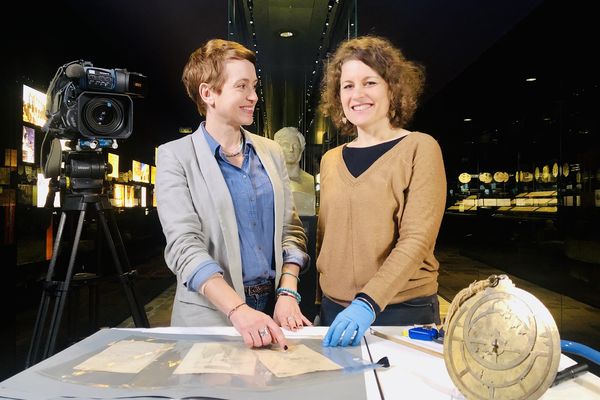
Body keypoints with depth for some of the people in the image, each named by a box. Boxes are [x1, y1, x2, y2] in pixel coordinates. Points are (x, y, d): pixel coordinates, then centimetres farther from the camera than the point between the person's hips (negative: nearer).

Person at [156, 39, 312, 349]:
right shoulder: (176, 157, -4)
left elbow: (290, 229, 9)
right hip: (210, 316, -3)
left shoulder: (271, 152, 10)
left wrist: (287, 294, -6)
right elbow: (184, 247, -13)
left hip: (274, 311, 3)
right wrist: (238, 311, -24)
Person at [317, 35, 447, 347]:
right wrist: (321, 302, 6)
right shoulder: (331, 160, 7)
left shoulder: (419, 148, -7)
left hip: (403, 309, -4)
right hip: (335, 310, 4)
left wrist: (368, 303, -25)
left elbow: (417, 240, -15)